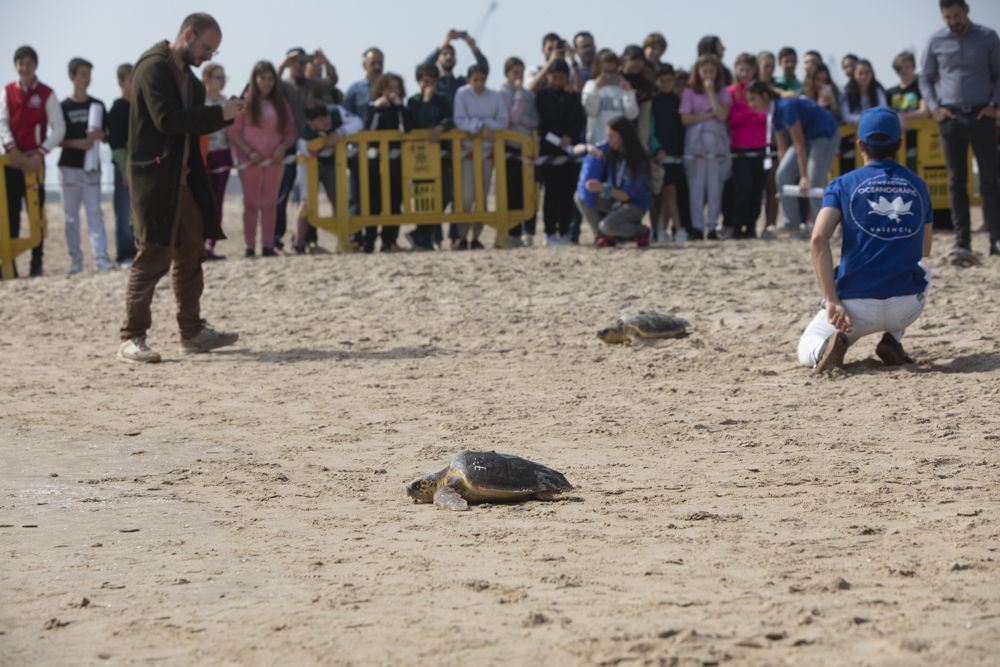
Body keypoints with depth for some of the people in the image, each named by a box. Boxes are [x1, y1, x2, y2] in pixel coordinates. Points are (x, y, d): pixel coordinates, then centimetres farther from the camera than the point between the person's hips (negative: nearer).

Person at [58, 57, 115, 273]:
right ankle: (75, 258, 7)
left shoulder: (97, 105, 9)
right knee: (71, 215, 2)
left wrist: (99, 135, -11)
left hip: (91, 166, 1)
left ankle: (101, 256, -13)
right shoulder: (64, 107, 1)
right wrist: (77, 143, -16)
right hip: (69, 166, -1)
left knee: (95, 212, -6)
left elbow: (106, 134, 12)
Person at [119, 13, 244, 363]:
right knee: (152, 255, -10)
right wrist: (219, 113, -19)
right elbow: (167, 120, -23)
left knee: (190, 254, 12)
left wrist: (224, 113, 2)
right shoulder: (154, 66, -13)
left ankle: (192, 331, 21)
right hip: (155, 177, -9)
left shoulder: (186, 74, 15)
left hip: (182, 177, 9)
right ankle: (131, 339, -7)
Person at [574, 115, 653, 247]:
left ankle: (641, 231, -3)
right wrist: (588, 148, -25)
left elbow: (627, 195, -25)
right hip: (614, 199, 7)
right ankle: (602, 236, -7)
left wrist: (604, 189, -40)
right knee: (580, 197, -12)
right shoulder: (608, 149, -6)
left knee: (607, 226, -32)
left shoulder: (638, 160, -22)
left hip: (636, 203, -7)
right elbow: (577, 149, -1)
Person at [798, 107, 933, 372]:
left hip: (856, 305, -2)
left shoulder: (843, 184, 2)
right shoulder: (918, 186, 11)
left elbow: (819, 239, -14)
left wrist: (831, 301, -17)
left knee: (806, 352, 25)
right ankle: (892, 339, 14)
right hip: (908, 306, 2)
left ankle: (828, 346, -12)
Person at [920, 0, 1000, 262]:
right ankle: (962, 243, -1)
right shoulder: (936, 41, 6)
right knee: (957, 181, 0)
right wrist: (934, 107, 0)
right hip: (951, 116, 1)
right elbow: (925, 78, 14)